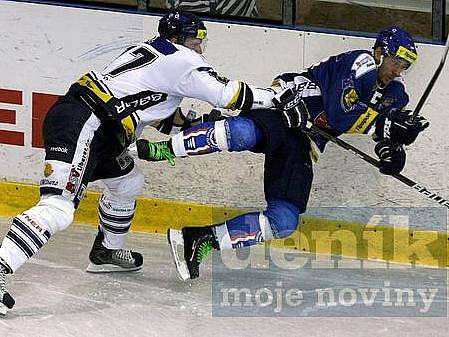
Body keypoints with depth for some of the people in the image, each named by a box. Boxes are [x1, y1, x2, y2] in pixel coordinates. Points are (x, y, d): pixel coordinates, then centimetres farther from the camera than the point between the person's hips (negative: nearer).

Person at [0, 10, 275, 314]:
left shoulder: (151, 51, 24)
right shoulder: (179, 59, -3)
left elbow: (152, 109, 33)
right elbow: (227, 93, -6)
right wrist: (274, 98, 4)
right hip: (79, 126, -11)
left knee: (128, 183, 30)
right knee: (58, 209, -23)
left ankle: (106, 253, 43)